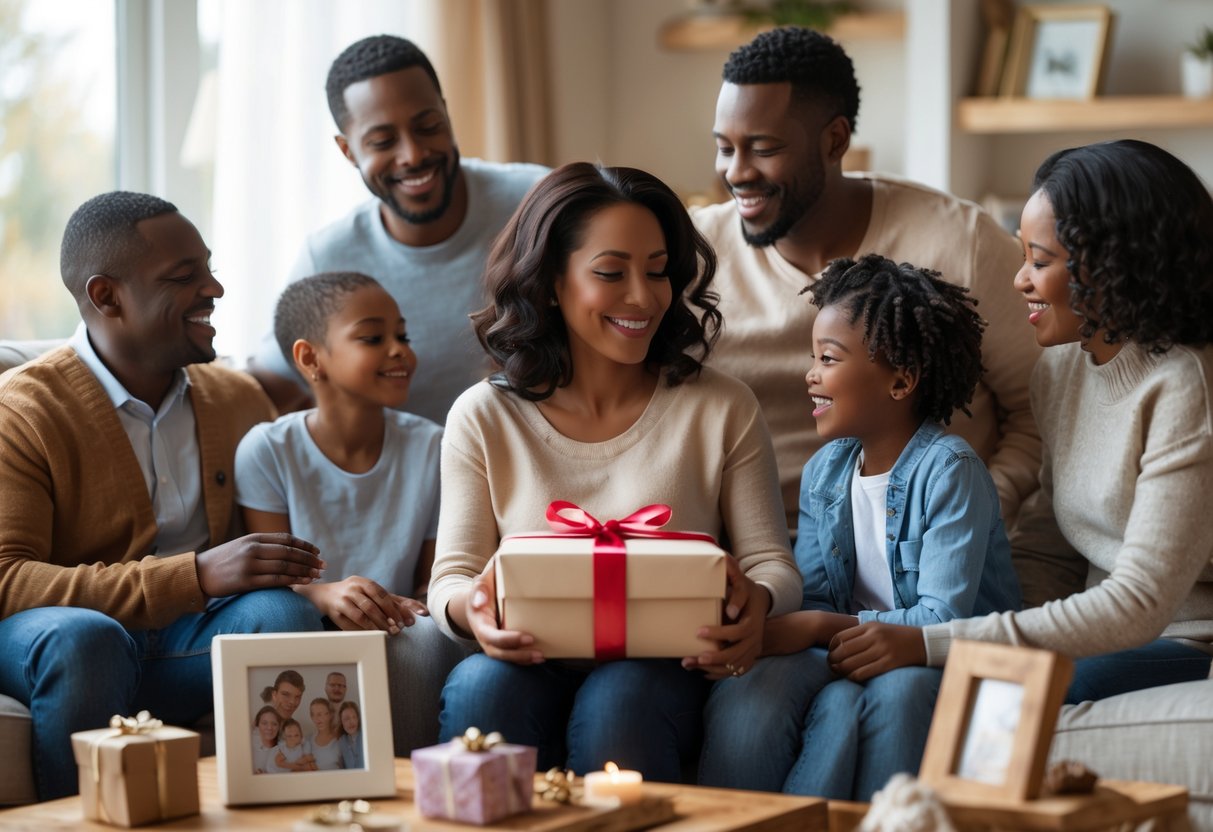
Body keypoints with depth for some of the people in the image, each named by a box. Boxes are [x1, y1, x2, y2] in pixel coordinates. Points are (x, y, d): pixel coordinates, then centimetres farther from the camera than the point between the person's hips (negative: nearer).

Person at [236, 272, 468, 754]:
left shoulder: (430, 448, 5)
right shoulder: (267, 452, -2)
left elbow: (435, 576, 6)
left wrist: (419, 606, -18)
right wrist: (324, 596, -27)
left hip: (401, 636, 2)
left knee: (431, 634, -31)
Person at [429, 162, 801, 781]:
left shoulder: (722, 410, 9)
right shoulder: (484, 419, 10)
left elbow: (772, 563, 7)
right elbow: (452, 574, 5)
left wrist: (755, 604, -20)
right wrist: (471, 607, -22)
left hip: (664, 668, -1)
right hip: (529, 665, 1)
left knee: (618, 701, -36)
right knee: (481, 686, -34)